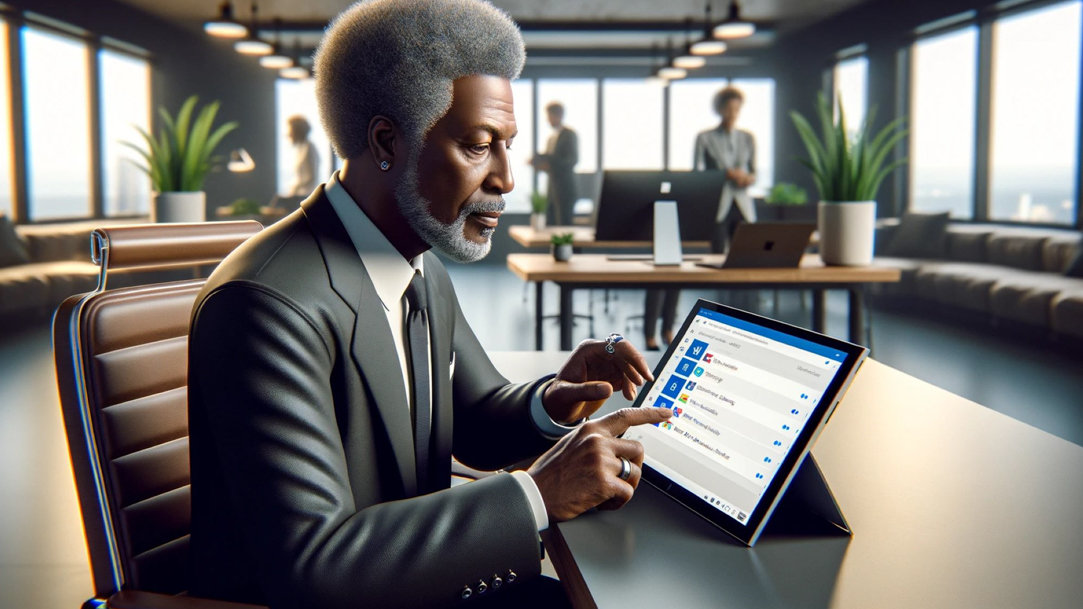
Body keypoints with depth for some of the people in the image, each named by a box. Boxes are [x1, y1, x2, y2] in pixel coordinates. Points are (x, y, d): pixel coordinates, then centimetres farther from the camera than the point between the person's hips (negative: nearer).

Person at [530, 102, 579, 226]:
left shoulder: (570, 134, -5)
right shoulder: (551, 137, 21)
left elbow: (573, 160, -14)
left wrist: (550, 165, -21)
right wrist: (539, 162, 2)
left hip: (565, 189, -8)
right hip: (552, 190, 8)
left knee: (563, 226, -11)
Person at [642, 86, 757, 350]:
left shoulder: (747, 138, 14)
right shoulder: (705, 138, 3)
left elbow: (753, 171, 15)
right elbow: (697, 173, -4)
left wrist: (748, 177, -8)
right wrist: (727, 174, -15)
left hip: (742, 204, 3)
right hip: (718, 206, -3)